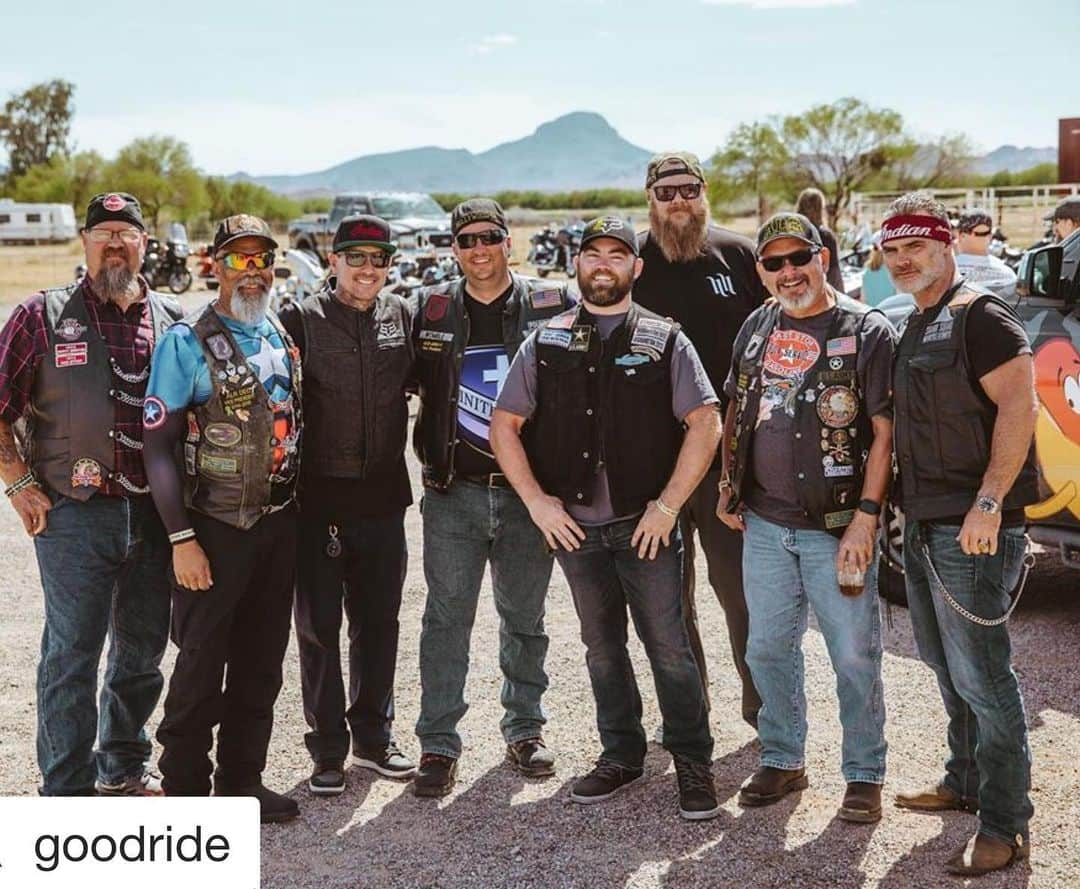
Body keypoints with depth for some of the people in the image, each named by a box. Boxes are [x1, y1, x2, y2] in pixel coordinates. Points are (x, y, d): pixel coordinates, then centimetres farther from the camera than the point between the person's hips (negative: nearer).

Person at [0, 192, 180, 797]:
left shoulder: (173, 320, 9)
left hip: (155, 515, 4)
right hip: (74, 515, -4)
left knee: (144, 649, 15)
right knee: (72, 655, -1)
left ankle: (123, 766, 33)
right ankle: (67, 791, 10)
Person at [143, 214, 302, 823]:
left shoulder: (283, 337, 10)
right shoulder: (187, 342, -9)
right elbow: (158, 443, -13)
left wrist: (299, 511, 13)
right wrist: (182, 539, -17)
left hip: (279, 523, 6)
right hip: (215, 528, -6)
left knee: (261, 664, 13)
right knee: (201, 666, 1)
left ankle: (243, 780, 26)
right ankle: (185, 791, 13)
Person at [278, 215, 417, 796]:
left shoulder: (401, 315, 6)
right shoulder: (301, 319, -5)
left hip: (383, 492, 4)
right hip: (318, 493, -3)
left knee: (378, 622, 13)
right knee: (319, 627, 5)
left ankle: (373, 737, 28)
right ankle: (328, 749, 16)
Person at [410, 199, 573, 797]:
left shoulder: (551, 305, 0)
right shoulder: (428, 309, 4)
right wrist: (429, 453, 6)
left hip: (527, 492, 0)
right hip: (453, 493, 0)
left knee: (524, 617, 12)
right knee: (446, 619, 2)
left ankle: (524, 730, 26)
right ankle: (438, 744, 9)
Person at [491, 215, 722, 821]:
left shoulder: (664, 340, 1)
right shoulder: (546, 342, 7)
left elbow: (706, 425, -4)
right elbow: (505, 425, 8)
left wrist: (667, 505, -10)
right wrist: (536, 500, -2)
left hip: (647, 526, -3)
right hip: (573, 526, 3)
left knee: (669, 647, -1)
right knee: (602, 647, 13)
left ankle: (694, 764, 12)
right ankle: (621, 755, 27)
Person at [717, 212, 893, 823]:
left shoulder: (867, 331, -6)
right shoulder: (757, 329, 11)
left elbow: (884, 431, -10)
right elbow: (735, 413, 20)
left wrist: (866, 516, -16)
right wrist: (730, 490, 12)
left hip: (837, 527, -5)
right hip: (765, 525, 5)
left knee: (855, 656, 1)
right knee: (768, 649, 12)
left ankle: (865, 775, 16)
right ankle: (783, 761, 28)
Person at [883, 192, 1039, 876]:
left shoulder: (980, 316, -11)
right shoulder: (916, 327, 17)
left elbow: (1019, 407, -20)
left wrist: (989, 503, -25)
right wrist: (908, 510, 18)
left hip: (972, 527, -10)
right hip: (924, 524, 10)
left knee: (981, 677, -7)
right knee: (947, 666, 19)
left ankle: (1006, 827, 1)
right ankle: (966, 783, 33)